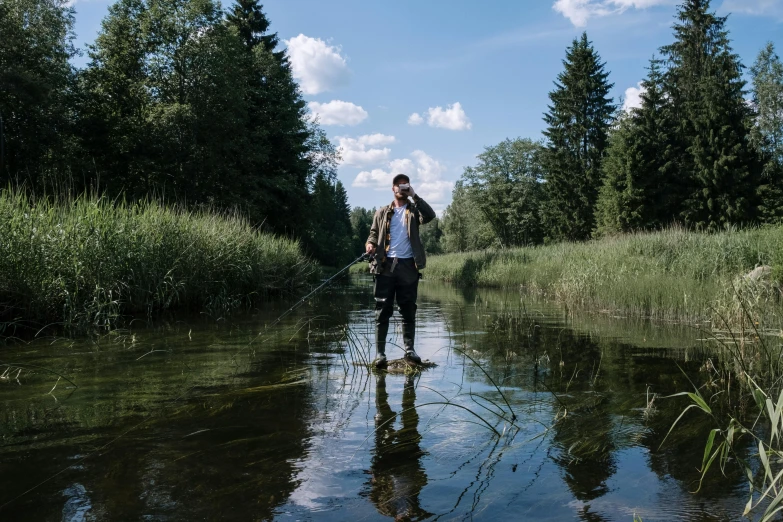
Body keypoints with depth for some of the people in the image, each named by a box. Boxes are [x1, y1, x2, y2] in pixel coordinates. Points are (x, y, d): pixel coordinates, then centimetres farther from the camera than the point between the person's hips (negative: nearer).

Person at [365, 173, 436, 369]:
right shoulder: (382, 213, 14)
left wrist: (414, 196, -9)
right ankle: (380, 352, -1)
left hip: (408, 266, 0)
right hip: (386, 265, 0)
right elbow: (374, 233, 14)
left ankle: (409, 349, 12)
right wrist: (370, 244, -8)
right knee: (383, 310, -2)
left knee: (408, 310, 5)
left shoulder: (414, 210, 10)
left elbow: (430, 215, -9)